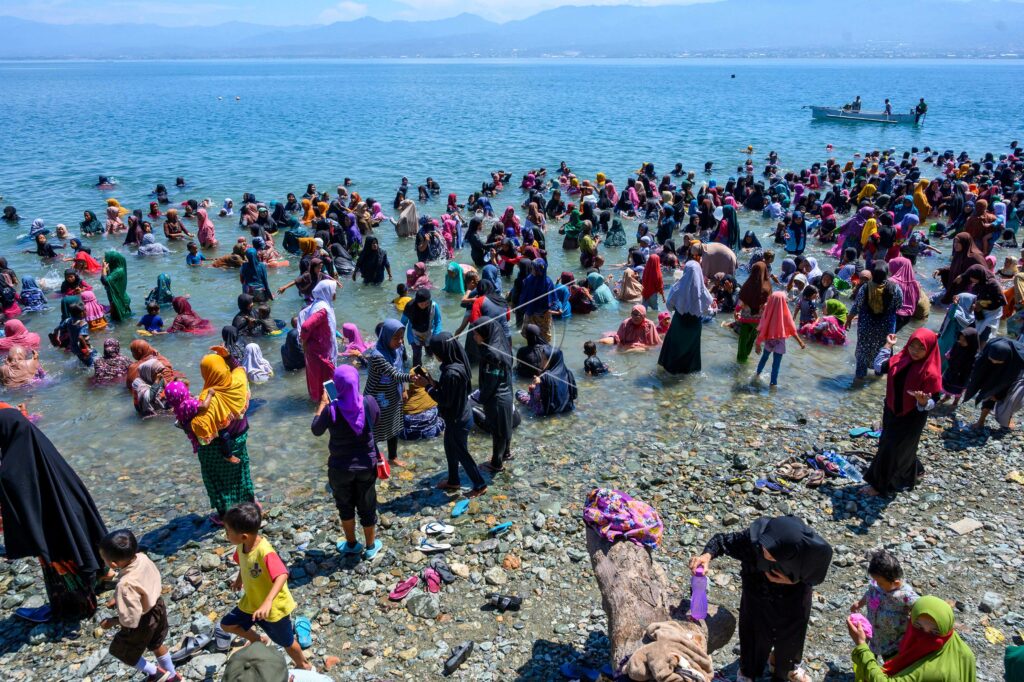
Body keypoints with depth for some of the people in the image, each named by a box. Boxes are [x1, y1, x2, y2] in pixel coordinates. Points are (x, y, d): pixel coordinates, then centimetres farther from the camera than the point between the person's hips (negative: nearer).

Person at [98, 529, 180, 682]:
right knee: (157, 644, 31)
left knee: (121, 651, 23)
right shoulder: (142, 558, -19)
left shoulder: (125, 585, -41)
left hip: (142, 623, -7)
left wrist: (111, 622, -13)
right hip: (156, 607, 7)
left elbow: (130, 620, -32)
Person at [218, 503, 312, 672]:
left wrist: (267, 602, -59)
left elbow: (282, 575, -49)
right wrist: (239, 579, 24)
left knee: (287, 642, 13)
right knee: (227, 624, 18)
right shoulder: (242, 545, -13)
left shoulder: (265, 552, -39)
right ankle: (257, 641, 41)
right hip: (251, 602, 7)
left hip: (274, 607, -7)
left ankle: (304, 666, 41)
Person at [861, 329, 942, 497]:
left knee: (891, 449, 4)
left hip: (912, 418, -6)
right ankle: (913, 471, 50)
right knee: (903, 447, 25)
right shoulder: (901, 359, -8)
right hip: (892, 412, 6)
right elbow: (879, 367, 7)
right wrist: (888, 346, 6)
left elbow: (932, 402, -20)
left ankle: (880, 484, 21)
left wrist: (922, 401, -42)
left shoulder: (930, 372, -25)